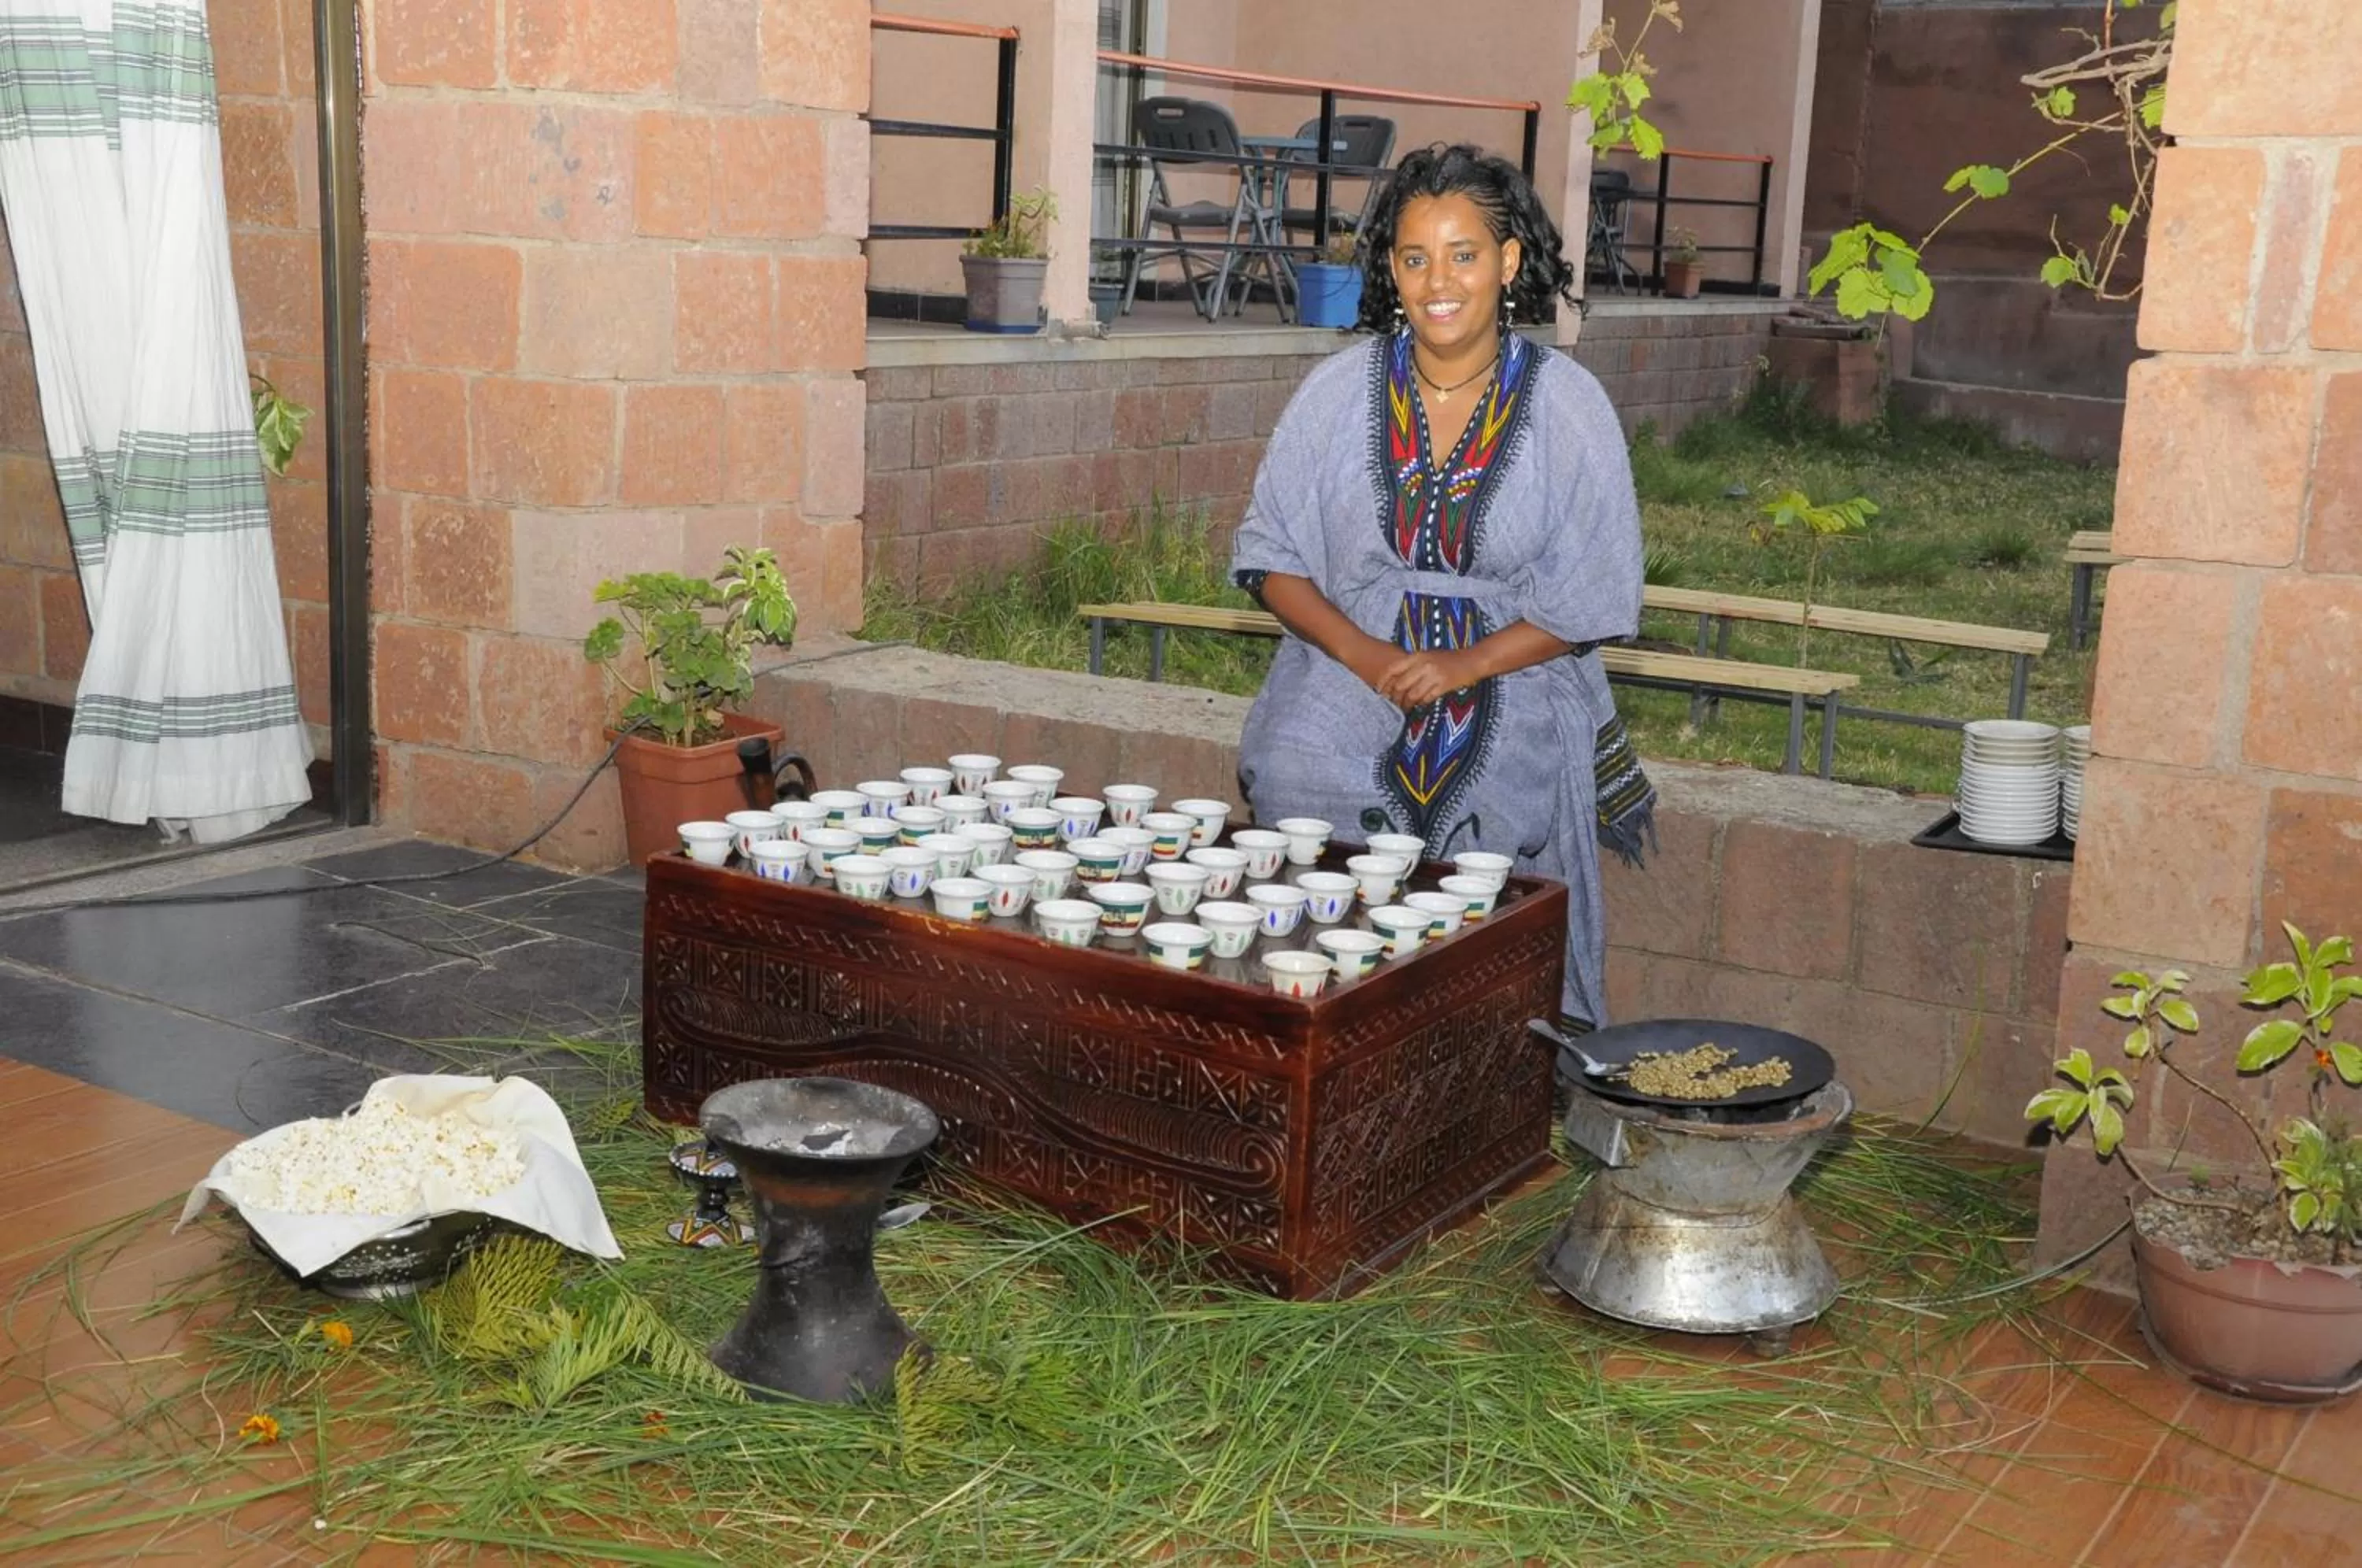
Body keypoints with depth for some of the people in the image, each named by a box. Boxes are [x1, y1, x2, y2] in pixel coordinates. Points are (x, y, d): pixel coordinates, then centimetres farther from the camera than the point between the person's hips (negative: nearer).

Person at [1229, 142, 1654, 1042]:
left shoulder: (1566, 404, 0)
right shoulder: (1338, 391, 4)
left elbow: (1595, 598, 2)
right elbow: (1270, 557, 6)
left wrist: (1470, 663, -13)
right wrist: (1365, 654, -11)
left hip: (1509, 713, -1)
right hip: (1346, 707, 1)